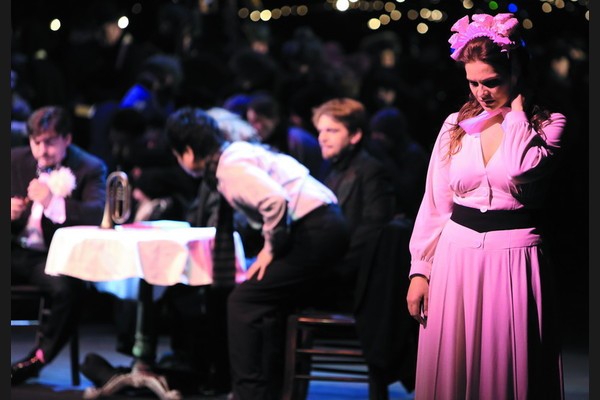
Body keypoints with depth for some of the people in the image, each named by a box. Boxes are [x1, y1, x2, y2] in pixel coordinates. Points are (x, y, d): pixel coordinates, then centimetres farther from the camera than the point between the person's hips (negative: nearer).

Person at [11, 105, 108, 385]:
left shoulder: (90, 168, -3)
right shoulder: (16, 160, 9)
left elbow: (100, 213, -20)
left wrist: (52, 203, -32)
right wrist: (9, 213, -12)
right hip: (17, 251, 3)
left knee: (69, 287, -35)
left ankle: (38, 358, -12)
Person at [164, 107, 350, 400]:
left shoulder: (231, 167, -13)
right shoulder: (238, 153, 17)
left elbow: (276, 200, -27)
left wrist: (271, 248, -15)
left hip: (314, 231, -10)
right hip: (326, 225, 10)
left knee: (244, 302, -8)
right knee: (267, 303, 19)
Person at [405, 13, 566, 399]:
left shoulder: (549, 124, -3)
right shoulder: (456, 126, 6)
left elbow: (519, 170, -24)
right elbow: (434, 204, 8)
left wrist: (517, 107, -12)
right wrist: (419, 271, 4)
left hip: (513, 260, -3)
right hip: (455, 259, 3)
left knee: (506, 368, 2)